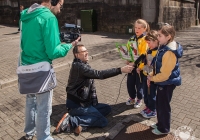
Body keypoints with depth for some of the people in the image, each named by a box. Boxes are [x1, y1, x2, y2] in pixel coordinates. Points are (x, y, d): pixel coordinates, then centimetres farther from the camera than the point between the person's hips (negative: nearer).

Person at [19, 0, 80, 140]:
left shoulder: (26, 15, 7)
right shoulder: (49, 17, -18)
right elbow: (52, 52, -21)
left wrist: (59, 40, 11)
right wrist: (69, 45, -5)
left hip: (26, 66, 9)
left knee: (31, 100, 24)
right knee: (44, 108, 8)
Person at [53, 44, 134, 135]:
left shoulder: (84, 65, 10)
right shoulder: (79, 66, -21)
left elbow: (91, 85, 10)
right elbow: (99, 74, -32)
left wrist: (94, 102, 5)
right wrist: (120, 70, -34)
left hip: (83, 101, 10)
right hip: (76, 104, -10)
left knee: (107, 108, 12)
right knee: (103, 121, -10)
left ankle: (81, 121, -3)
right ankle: (71, 121, -12)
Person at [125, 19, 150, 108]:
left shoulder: (145, 40, -13)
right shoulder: (132, 38, 7)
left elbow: (143, 55, -19)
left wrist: (135, 63, -25)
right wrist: (128, 60, -1)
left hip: (140, 66, -6)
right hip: (131, 65, 6)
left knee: (139, 84, 10)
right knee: (130, 83, 14)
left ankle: (139, 99, 31)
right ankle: (132, 98, 36)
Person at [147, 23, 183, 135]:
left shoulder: (169, 52, -29)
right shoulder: (165, 47, 3)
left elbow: (164, 74, -27)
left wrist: (152, 78, -12)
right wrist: (152, 76, 6)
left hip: (167, 83, -9)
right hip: (163, 82, 9)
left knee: (163, 106, 7)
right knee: (159, 104, 21)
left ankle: (164, 129, 27)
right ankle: (160, 124, 40)